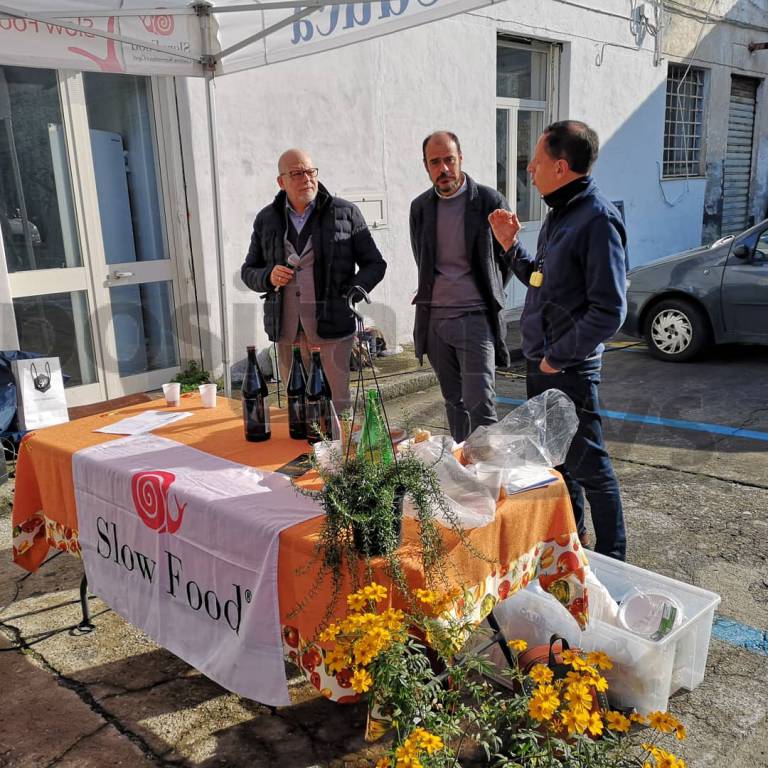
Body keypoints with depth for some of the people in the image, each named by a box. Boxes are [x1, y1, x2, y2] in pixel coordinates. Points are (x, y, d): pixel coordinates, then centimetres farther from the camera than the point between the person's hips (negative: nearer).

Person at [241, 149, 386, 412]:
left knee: (337, 406, -1)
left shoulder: (345, 213, 2)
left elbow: (374, 263, 6)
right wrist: (268, 277, -6)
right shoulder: (266, 219, 11)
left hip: (332, 329, -3)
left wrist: (354, 290, -14)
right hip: (286, 331, 3)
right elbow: (248, 271, 17)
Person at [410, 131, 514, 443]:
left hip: (475, 318, -4)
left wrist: (489, 296, 7)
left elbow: (508, 257, 5)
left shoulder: (490, 201, -5)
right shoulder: (420, 207, 8)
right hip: (434, 318, 5)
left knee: (479, 404, -10)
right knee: (454, 402, 15)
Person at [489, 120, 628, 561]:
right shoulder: (559, 214, 10)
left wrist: (557, 357, -17)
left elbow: (609, 312, -23)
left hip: (570, 370, -9)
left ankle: (610, 561, 20)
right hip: (542, 364, 9)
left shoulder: (597, 219, -19)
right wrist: (511, 244, 10)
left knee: (589, 466, 3)